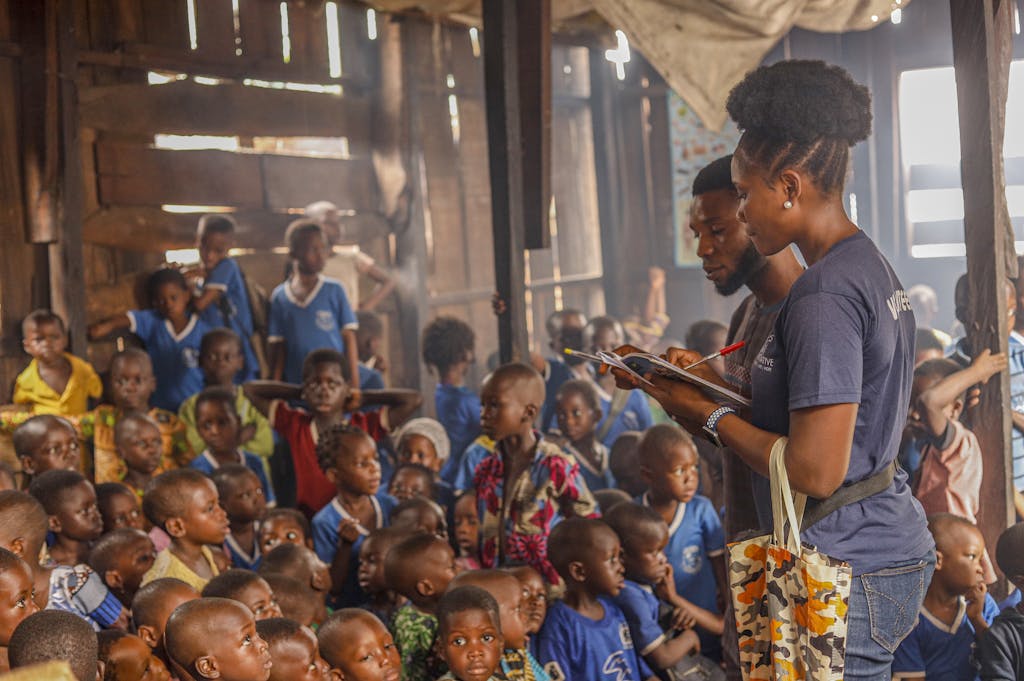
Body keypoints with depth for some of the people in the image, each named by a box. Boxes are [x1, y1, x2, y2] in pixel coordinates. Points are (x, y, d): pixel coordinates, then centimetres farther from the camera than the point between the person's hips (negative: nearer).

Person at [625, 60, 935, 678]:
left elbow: (816, 471, -24)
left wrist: (710, 415, -9)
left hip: (846, 569, -10)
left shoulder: (824, 294, -20)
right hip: (890, 548, 10)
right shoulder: (873, 268, 12)